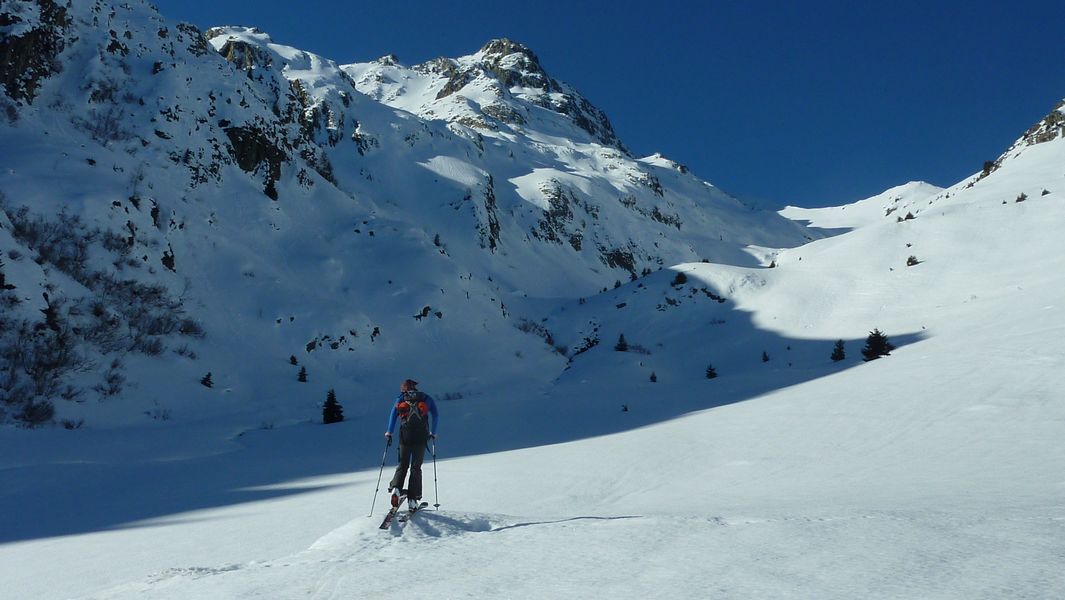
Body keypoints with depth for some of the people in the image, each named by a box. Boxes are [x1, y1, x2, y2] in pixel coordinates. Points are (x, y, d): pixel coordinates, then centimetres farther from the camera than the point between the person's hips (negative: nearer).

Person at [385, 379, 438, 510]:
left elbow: (393, 414, -3)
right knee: (416, 467, 7)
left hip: (405, 437, 0)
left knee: (402, 465, 13)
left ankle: (396, 488, -12)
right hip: (421, 437, 0)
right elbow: (436, 416, 8)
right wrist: (433, 433, 17)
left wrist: (389, 433, 4)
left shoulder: (400, 399, 10)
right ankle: (412, 498, -1)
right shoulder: (426, 398, 12)